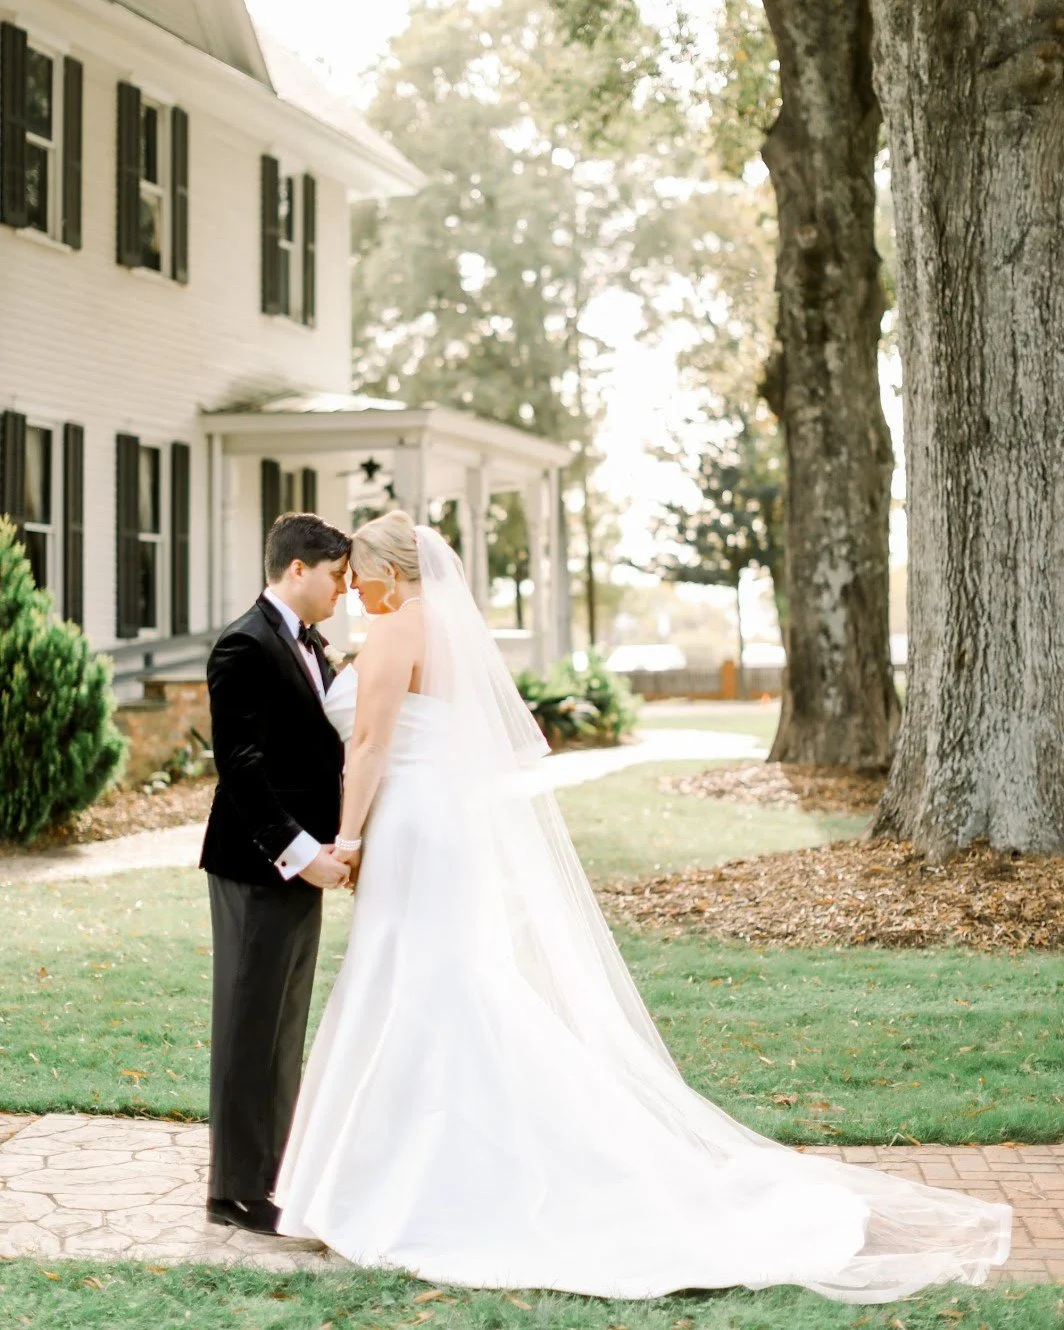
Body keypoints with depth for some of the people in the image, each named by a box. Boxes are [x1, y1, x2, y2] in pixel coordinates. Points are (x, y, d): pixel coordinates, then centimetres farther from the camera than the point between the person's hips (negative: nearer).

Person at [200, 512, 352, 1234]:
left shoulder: (308, 645, 14)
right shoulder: (246, 648, -16)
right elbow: (240, 767, -21)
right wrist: (299, 851, -23)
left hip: (303, 861, 9)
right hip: (259, 866, -9)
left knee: (285, 1032, 16)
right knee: (251, 1031, -1)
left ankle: (268, 1172, 26)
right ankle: (238, 1192, 8)